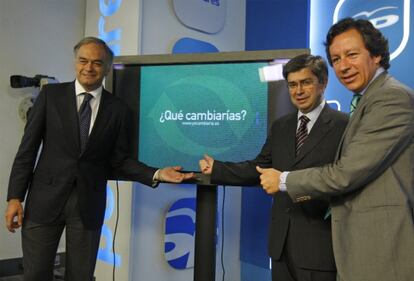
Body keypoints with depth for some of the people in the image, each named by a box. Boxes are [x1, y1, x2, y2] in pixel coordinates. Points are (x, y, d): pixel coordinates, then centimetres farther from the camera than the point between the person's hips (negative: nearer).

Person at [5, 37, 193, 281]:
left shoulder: (117, 108, 2)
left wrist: (156, 174, -12)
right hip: (45, 199, 0)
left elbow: (119, 160, 3)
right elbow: (28, 147, 0)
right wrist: (15, 196, -5)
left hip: (89, 204, 1)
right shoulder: (51, 94, 1)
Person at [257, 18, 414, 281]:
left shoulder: (392, 96, -16)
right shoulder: (373, 99, 15)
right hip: (367, 241, 9)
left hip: (382, 247, -9)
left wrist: (283, 180, -9)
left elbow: (347, 173, -20)